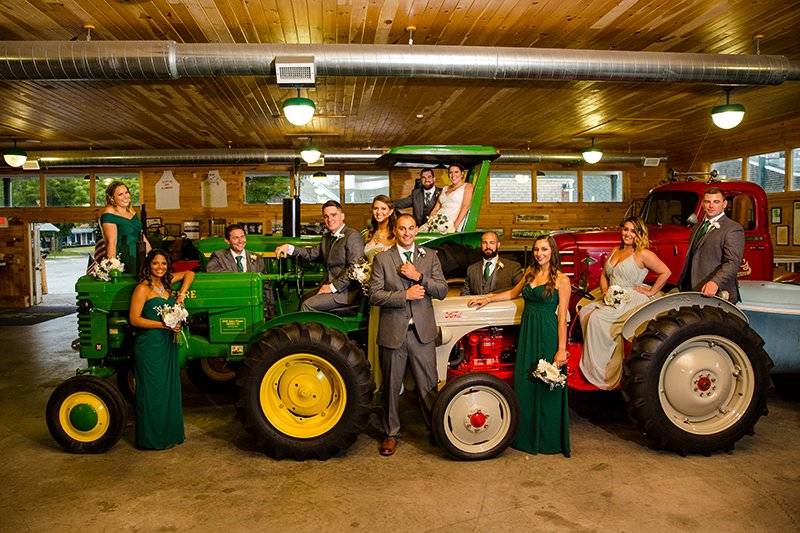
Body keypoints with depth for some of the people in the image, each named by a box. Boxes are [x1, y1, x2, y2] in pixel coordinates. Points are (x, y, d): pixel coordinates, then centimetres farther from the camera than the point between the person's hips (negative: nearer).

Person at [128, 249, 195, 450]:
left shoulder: (166, 282, 8)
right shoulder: (143, 288, -11)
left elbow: (189, 274, 20)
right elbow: (134, 319, -14)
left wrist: (182, 293, 4)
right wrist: (163, 325, -19)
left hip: (168, 344, 7)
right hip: (149, 345, -7)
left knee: (169, 389, 13)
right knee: (152, 392, 1)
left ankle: (169, 433, 25)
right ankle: (151, 439, 13)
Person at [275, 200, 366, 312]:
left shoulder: (353, 236, -13)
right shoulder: (326, 238, 15)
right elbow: (312, 253, 25)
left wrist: (333, 287, -19)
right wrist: (289, 248, 10)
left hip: (346, 290, -9)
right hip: (331, 285, 9)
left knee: (307, 305, -15)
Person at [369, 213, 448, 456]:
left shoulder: (430, 256, 8)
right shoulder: (382, 259, 2)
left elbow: (442, 291, 1)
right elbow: (374, 295, -5)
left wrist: (419, 276, -13)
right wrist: (405, 295, -16)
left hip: (422, 332, 1)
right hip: (393, 332, 0)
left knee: (428, 384, 7)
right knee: (391, 386, 11)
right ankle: (391, 433, 25)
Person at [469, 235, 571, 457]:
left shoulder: (561, 279, -6)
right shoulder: (530, 272, 11)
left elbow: (562, 316, -9)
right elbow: (514, 293, 28)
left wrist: (561, 349, -13)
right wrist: (487, 298, 25)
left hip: (548, 334, -6)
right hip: (527, 332, 6)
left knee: (547, 388, 1)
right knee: (524, 385, 8)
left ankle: (549, 440, 15)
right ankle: (526, 436, 21)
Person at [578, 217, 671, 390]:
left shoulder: (643, 254, -7)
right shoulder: (615, 251, 16)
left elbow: (665, 272, -11)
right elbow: (604, 275, 20)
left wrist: (651, 292, -10)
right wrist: (605, 291, 2)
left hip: (632, 301, -8)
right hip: (612, 300, 8)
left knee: (597, 318, -23)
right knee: (585, 312, -13)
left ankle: (602, 373, -10)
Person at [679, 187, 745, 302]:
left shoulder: (734, 229, -5)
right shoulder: (697, 227, 20)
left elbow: (733, 263, -16)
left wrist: (715, 283, -29)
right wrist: (682, 284, 19)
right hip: (692, 291, 6)